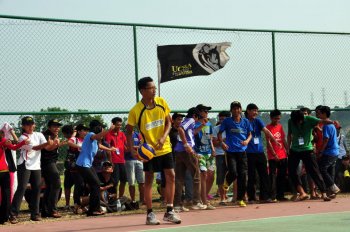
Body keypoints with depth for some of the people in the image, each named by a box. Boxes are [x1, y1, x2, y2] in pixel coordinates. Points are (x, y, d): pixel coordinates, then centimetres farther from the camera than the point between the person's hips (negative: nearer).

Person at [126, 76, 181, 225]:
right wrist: (132, 150, -17)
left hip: (165, 147, 4)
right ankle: (150, 214, 10)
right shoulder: (136, 111, -15)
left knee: (171, 176, 0)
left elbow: (168, 122, 4)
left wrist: (163, 137, -13)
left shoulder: (161, 102, -3)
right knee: (149, 180, 3)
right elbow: (129, 132, -6)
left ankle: (169, 211, 9)